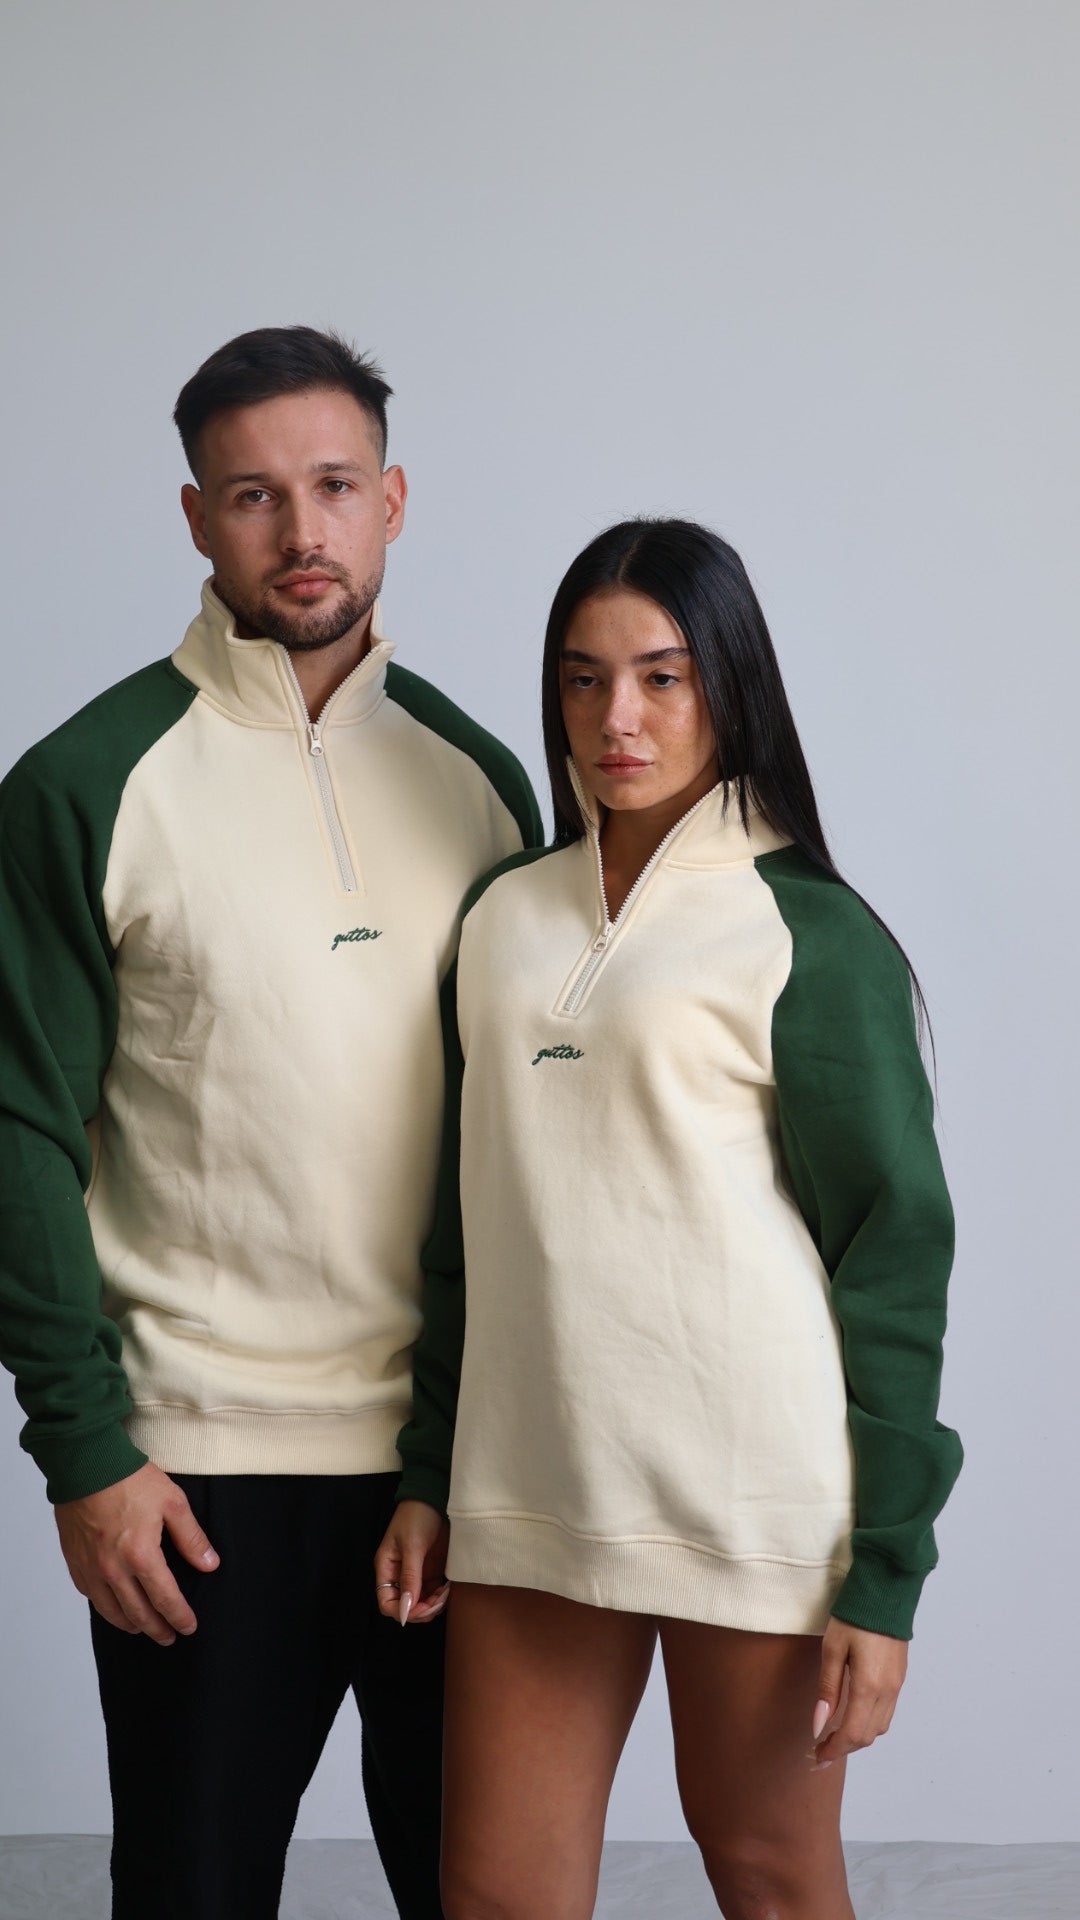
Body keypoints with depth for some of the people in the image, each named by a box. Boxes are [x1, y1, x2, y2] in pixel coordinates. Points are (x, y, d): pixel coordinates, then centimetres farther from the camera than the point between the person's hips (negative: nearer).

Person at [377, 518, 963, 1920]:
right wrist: (426, 1472, 13)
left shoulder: (809, 937, -5)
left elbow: (894, 1251, -6)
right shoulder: (504, 915, 11)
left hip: (752, 1499, -4)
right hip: (531, 1488, 5)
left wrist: (884, 1577, -9)